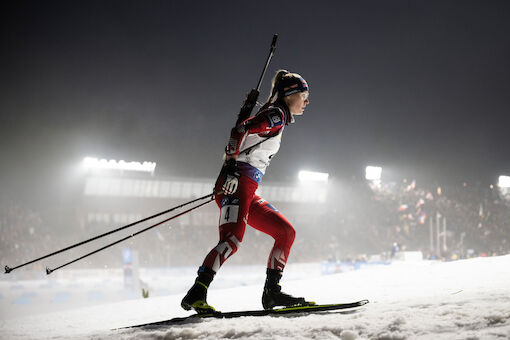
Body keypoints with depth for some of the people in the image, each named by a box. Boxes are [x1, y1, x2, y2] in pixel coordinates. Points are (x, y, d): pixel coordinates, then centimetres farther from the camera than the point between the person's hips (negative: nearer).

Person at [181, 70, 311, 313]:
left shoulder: (278, 119, 26)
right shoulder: (277, 114, -3)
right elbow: (240, 130, -16)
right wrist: (231, 164, -25)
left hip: (248, 193, 10)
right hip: (237, 183, -10)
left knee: (286, 232, 9)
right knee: (232, 239, -26)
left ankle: (272, 292, 5)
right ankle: (196, 295, -34)